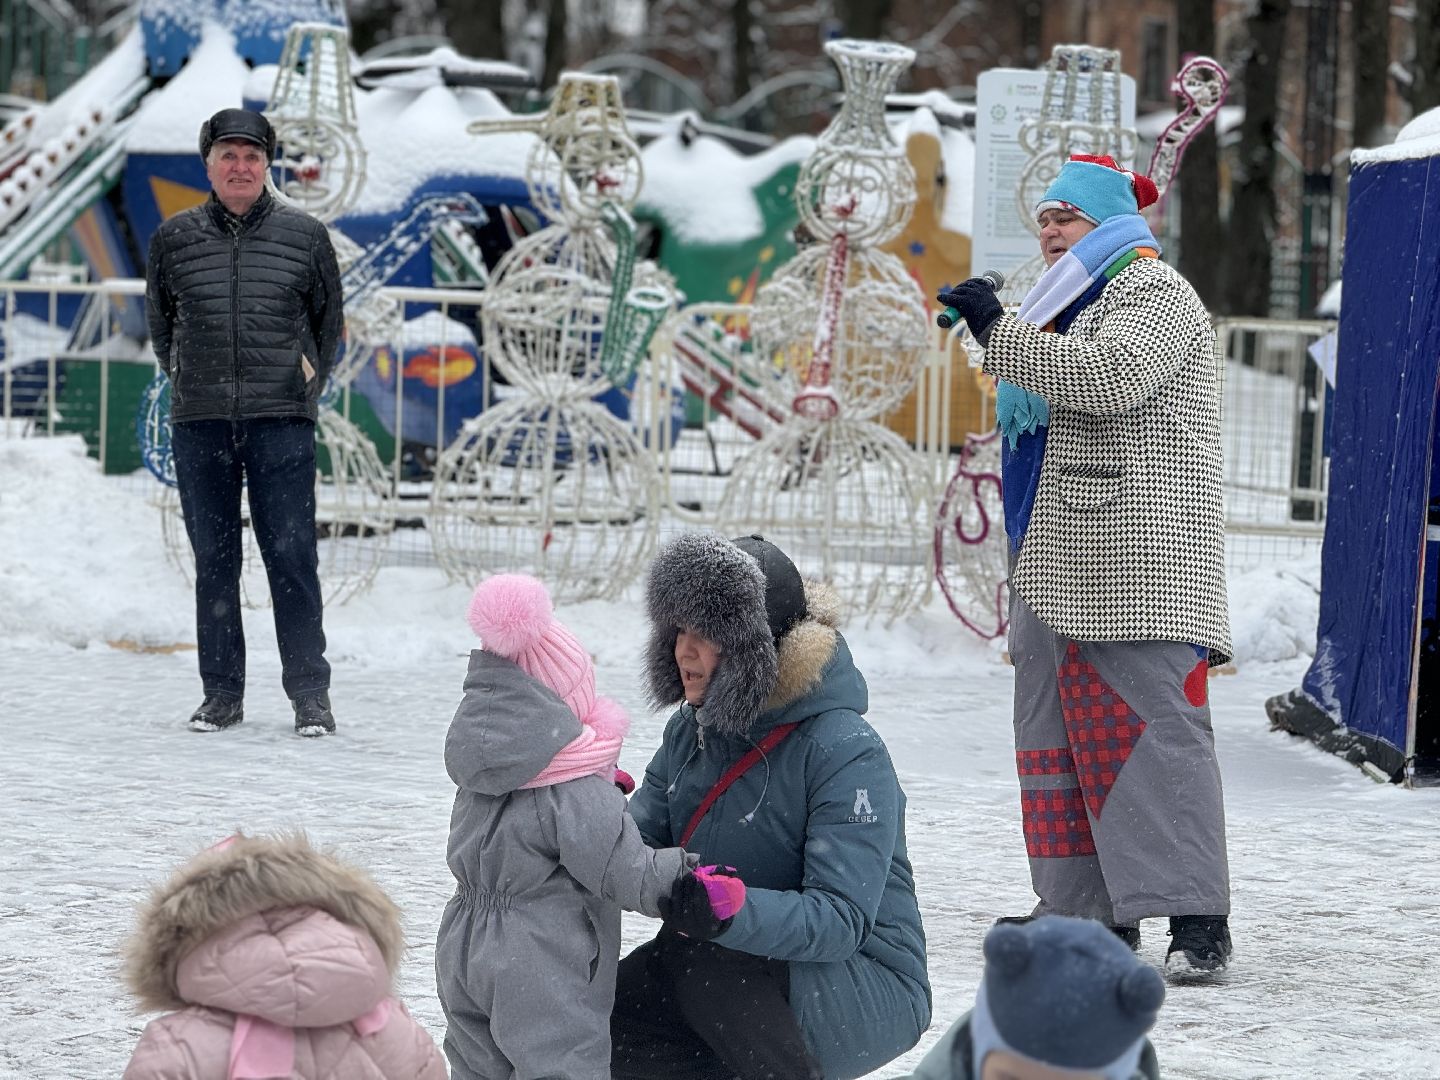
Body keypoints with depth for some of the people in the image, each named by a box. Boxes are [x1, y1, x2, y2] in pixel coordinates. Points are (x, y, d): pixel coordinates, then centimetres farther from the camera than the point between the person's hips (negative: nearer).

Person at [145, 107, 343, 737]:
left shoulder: (304, 236, 3)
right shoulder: (173, 240, 6)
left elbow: (328, 317, 16)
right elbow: (159, 319, 21)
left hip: (282, 423, -2)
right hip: (199, 424, 2)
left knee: (290, 556, -3)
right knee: (213, 560, 6)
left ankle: (310, 693, 1)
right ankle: (222, 692, 11)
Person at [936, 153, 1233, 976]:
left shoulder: (1154, 292, -5)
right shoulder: (1073, 305, 24)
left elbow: (1112, 376, -23)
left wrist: (1000, 333, -19)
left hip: (1139, 568, -10)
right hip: (1063, 567, 10)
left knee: (1153, 726, -14)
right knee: (1059, 730, 7)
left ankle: (1198, 918, -15)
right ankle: (1092, 909, 11)